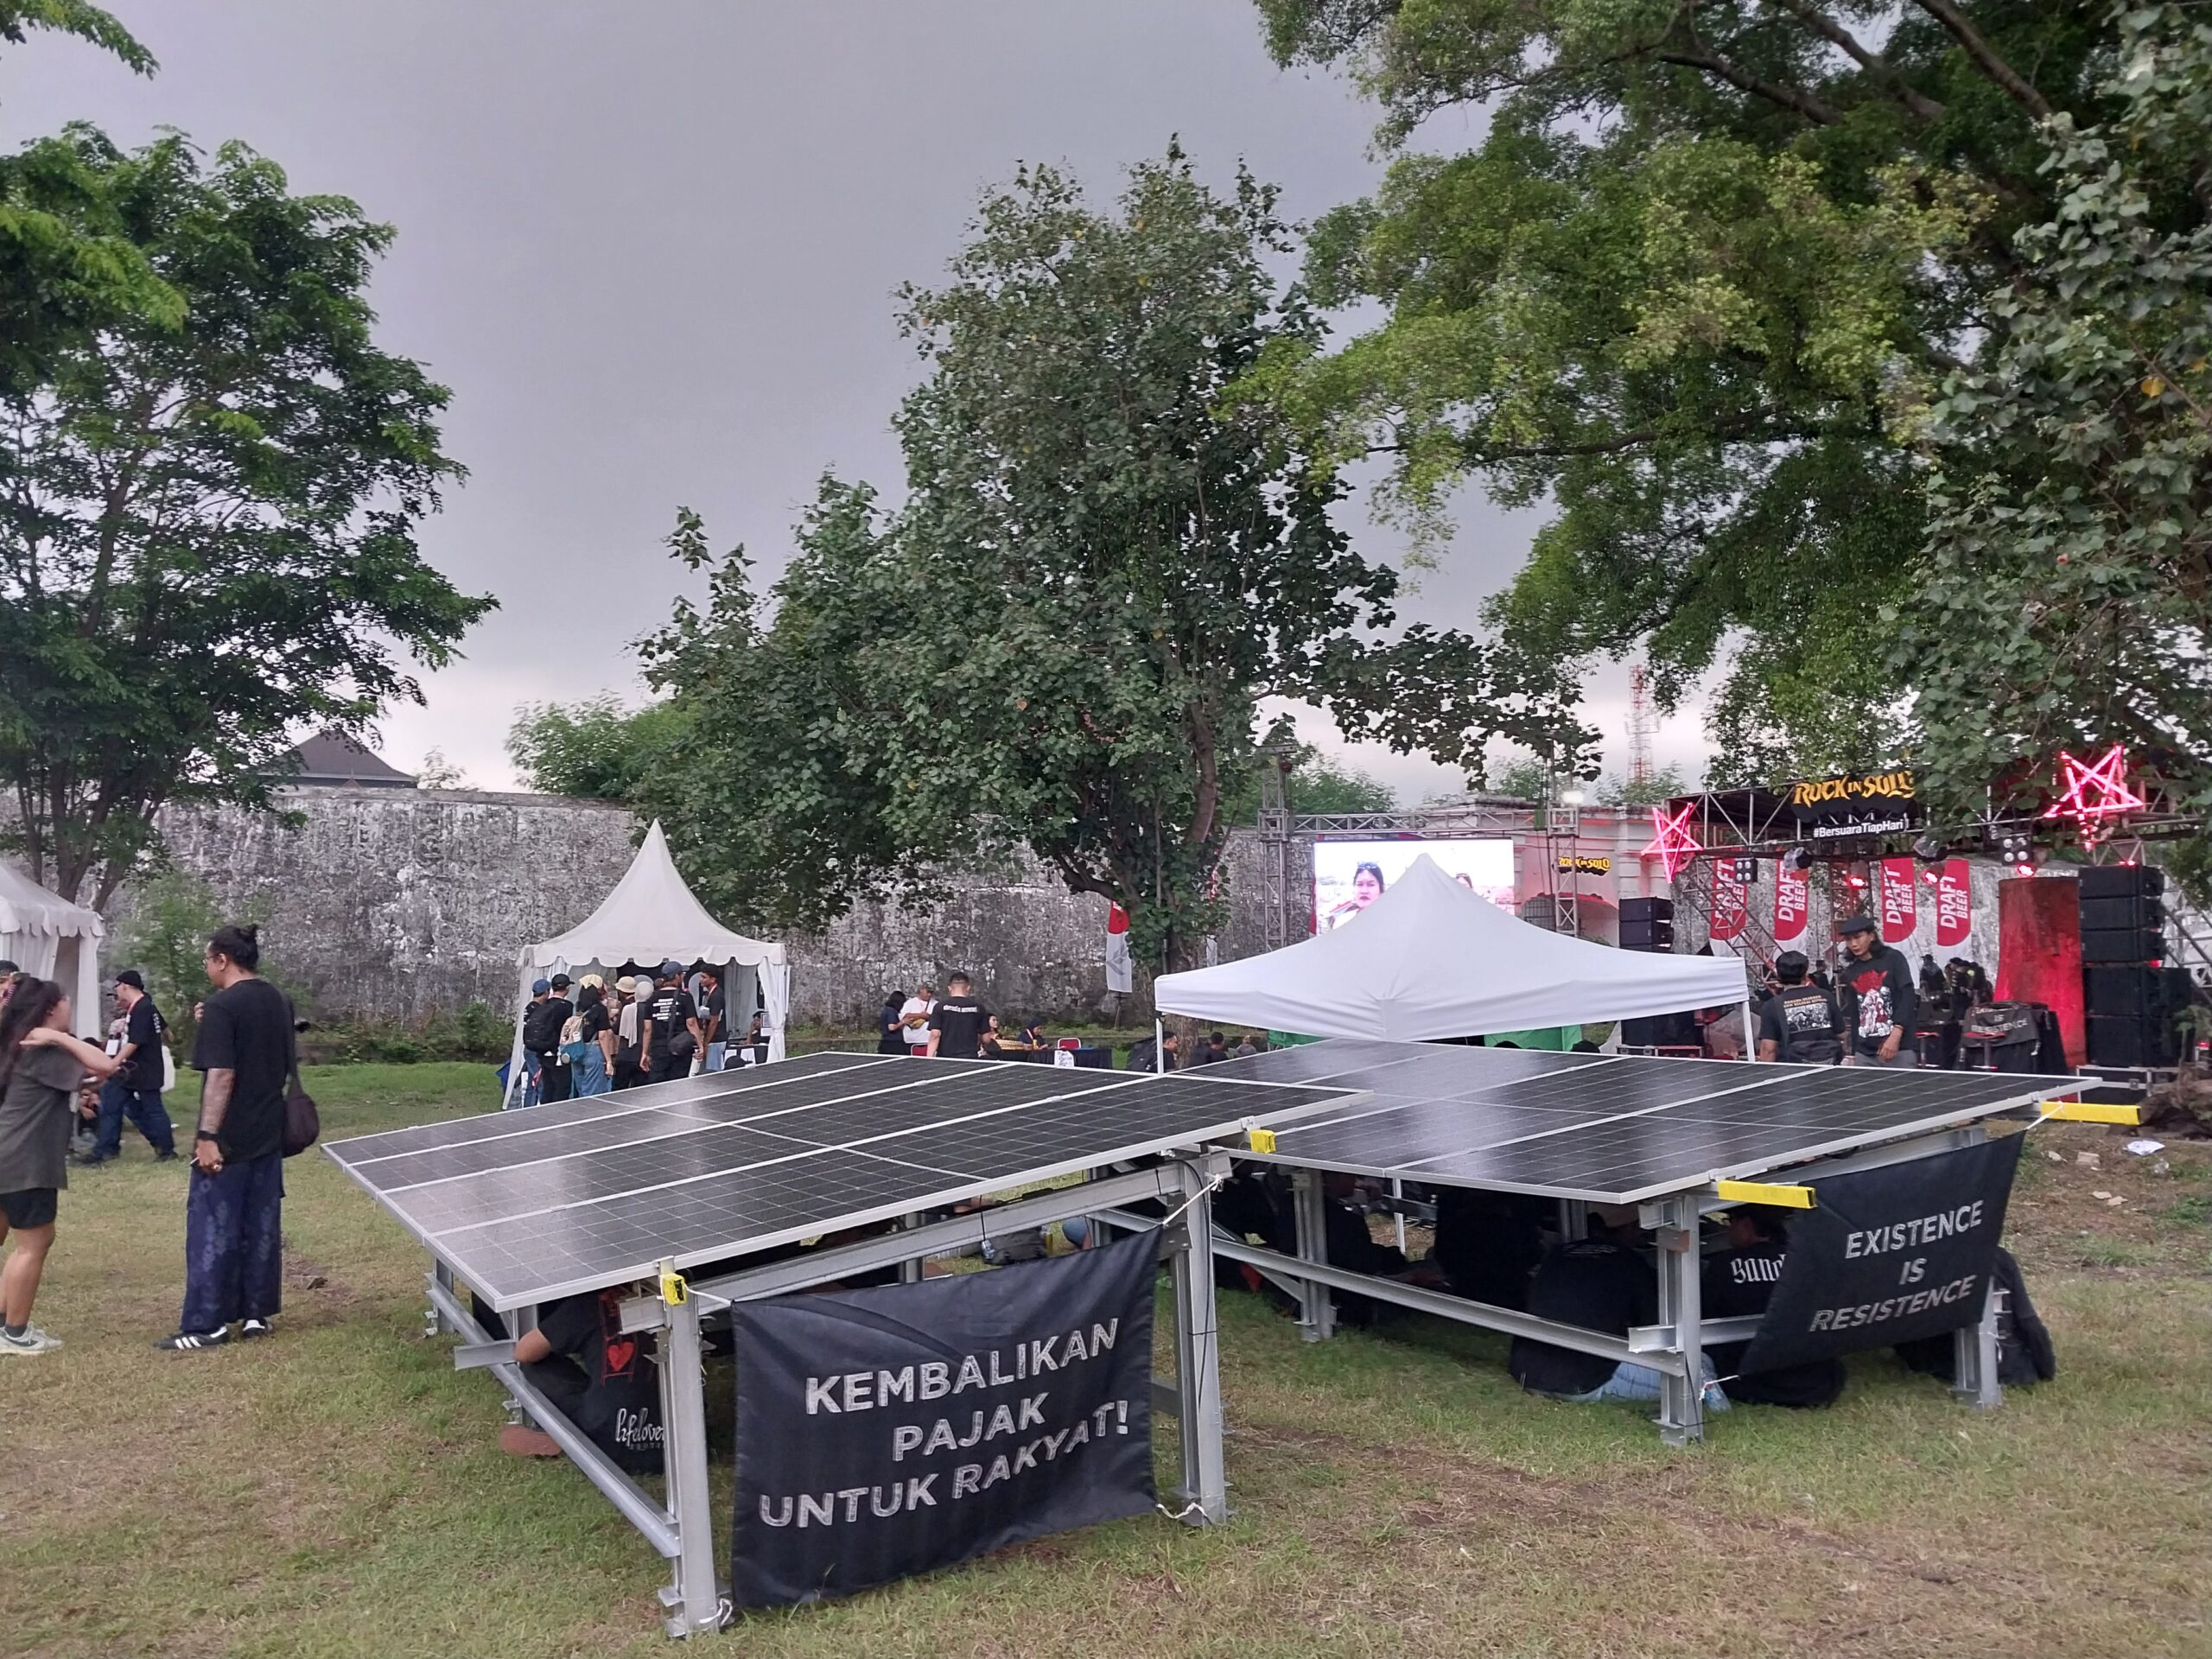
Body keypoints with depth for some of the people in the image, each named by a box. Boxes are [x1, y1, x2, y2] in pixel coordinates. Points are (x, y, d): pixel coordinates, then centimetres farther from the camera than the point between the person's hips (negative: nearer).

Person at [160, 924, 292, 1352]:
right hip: (268, 1135, 8)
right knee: (262, 1226, 11)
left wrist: (207, 1135, -20)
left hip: (228, 1140, -7)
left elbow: (221, 1075, -21)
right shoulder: (278, 1002, 9)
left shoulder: (221, 1006, -14)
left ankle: (205, 1325, 4)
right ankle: (257, 1314, 17)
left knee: (212, 1228, 0)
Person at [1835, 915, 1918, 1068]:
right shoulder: (1850, 973, 14)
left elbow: (1907, 998, -7)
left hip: (1900, 1050, -4)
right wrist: (1852, 1053, 13)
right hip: (1864, 1053, 4)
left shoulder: (1893, 959, 2)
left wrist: (1895, 1036, -17)